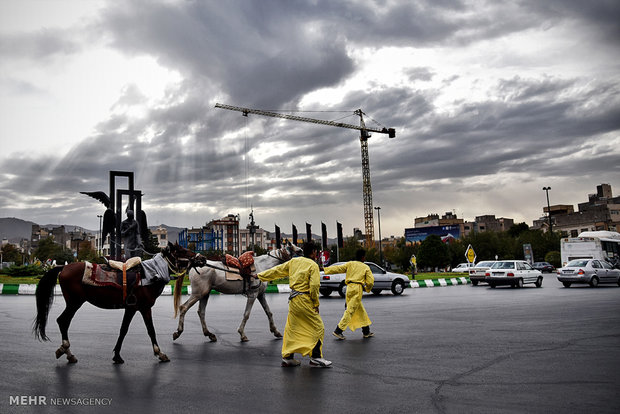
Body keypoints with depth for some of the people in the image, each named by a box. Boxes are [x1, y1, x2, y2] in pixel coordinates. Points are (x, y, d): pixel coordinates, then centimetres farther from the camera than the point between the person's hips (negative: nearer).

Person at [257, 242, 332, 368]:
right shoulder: (313, 265, -9)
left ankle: (287, 357, 21)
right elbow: (314, 286, -15)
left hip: (293, 299, 7)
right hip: (305, 300, -7)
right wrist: (316, 304, -3)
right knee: (318, 327, 2)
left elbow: (277, 270, 15)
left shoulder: (293, 262, 9)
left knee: (292, 328, 15)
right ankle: (315, 356, 2)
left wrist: (260, 275, 26)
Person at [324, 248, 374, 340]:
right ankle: (338, 330, -12)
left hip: (349, 288, 5)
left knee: (361, 311, 16)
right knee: (350, 311, -5)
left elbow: (338, 268, 4)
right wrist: (367, 288, 19)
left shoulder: (350, 264, 11)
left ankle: (366, 332, 22)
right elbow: (370, 281, -1)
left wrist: (325, 269, 6)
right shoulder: (366, 267, 4)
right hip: (358, 289, -5)